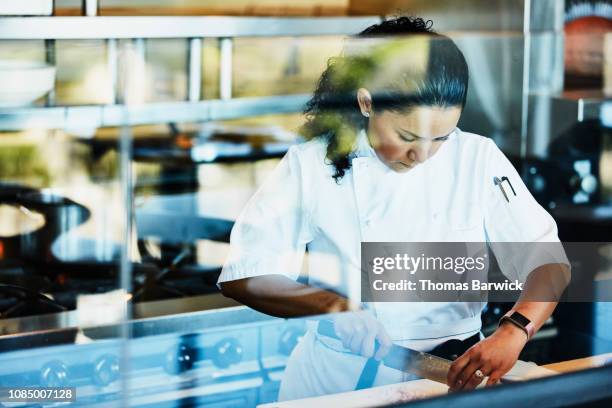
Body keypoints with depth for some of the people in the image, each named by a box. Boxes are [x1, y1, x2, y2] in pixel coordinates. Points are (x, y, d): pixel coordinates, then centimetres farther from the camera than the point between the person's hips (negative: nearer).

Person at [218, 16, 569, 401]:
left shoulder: (478, 160, -1)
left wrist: (513, 333, -23)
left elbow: (546, 261, -3)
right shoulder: (312, 165, -4)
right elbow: (241, 276, -4)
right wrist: (337, 307, -20)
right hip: (340, 375, 0)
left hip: (455, 370, 1)